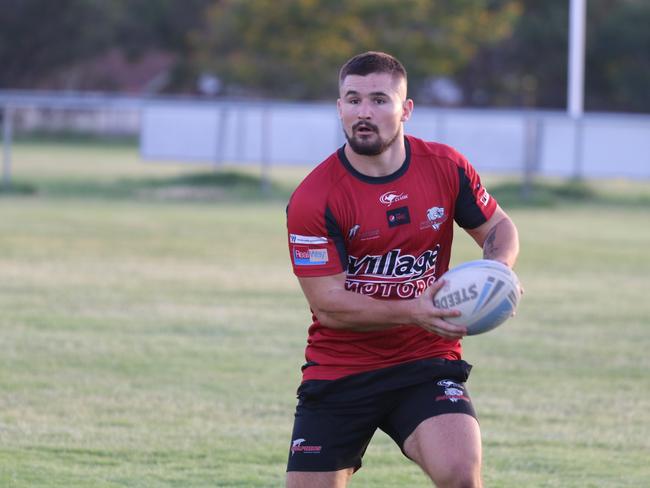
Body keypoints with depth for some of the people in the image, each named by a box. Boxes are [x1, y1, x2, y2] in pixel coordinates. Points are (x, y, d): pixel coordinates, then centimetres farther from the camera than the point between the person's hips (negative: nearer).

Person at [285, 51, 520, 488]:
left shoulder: (446, 168, -3)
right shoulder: (312, 200, -12)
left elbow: (499, 227, 13)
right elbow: (328, 304, -14)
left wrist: (497, 269, -11)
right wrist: (413, 311, -27)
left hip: (426, 363, 1)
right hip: (339, 368, 0)